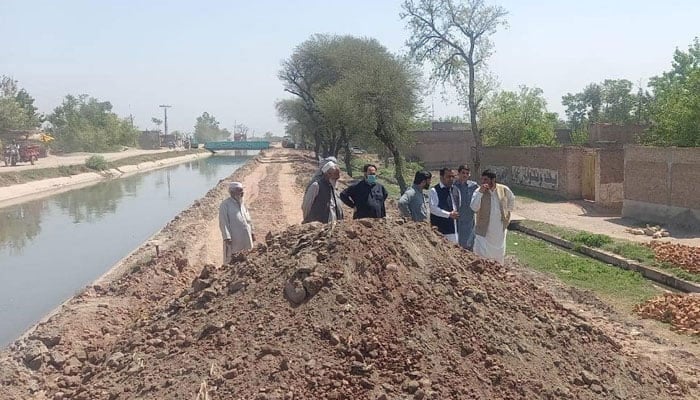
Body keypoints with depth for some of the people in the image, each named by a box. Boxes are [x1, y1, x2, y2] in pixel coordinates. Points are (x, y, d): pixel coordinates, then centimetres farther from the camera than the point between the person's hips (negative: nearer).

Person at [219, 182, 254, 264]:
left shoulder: (242, 203, 13)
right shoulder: (225, 204, -8)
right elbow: (223, 222, -13)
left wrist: (251, 232, 21)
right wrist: (227, 237, -20)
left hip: (246, 237, 7)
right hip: (233, 238, -7)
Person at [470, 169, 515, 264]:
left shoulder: (504, 189, -6)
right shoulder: (478, 192, -12)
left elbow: (512, 199, 16)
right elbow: (474, 208, -25)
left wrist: (508, 212, 14)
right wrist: (480, 193, -30)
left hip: (500, 231, 3)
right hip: (484, 231, -3)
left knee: (499, 256, 16)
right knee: (481, 256, -7)